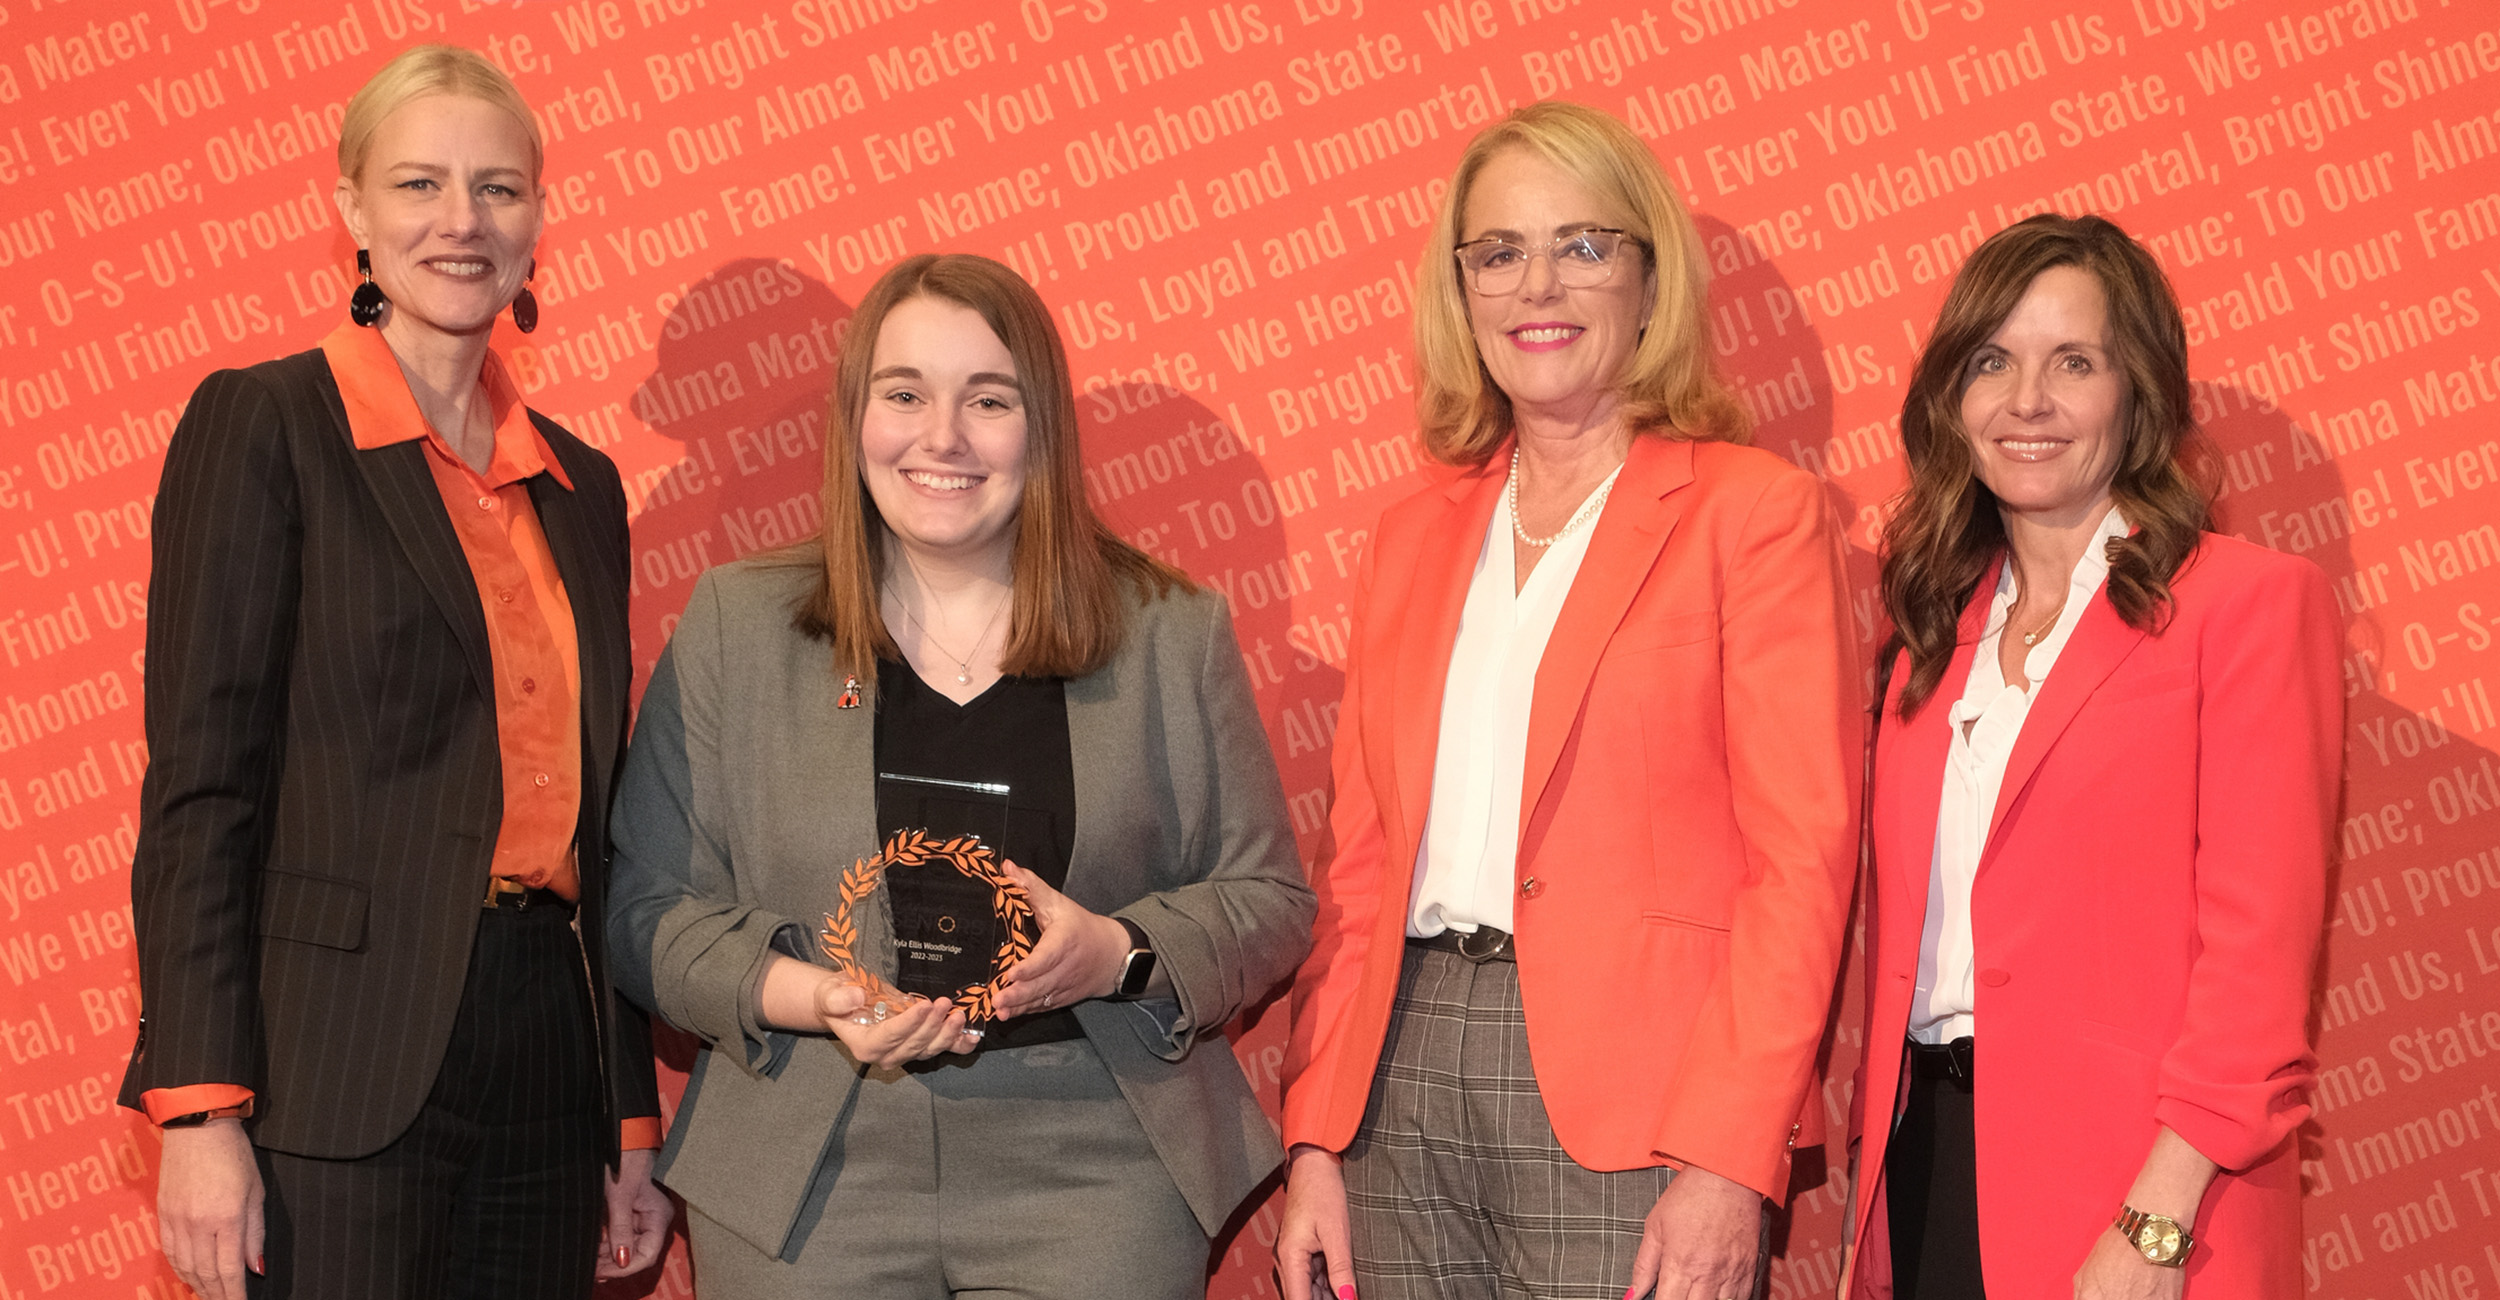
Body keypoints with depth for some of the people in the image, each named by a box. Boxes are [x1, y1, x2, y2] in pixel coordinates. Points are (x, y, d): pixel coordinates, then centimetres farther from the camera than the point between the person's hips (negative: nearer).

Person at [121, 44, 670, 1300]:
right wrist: (201, 1112, -14)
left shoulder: (582, 485, 14)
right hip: (342, 1078, -5)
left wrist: (633, 1123, 14)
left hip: (545, 1051, 6)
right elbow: (199, 783, -8)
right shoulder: (263, 425, -2)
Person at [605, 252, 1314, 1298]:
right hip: (809, 1178, 0)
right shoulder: (735, 626, 5)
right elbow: (649, 909, 4)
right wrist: (808, 996, -14)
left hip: (1093, 1175, 0)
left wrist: (1119, 954, -13)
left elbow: (1269, 898, 6)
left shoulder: (1172, 634, 5)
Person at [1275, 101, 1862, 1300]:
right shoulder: (1416, 536, 16)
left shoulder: (1754, 509, 1)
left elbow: (1801, 854, -6)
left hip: (1624, 1103, -4)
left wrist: (1726, 1161, -14)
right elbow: (1362, 863, 14)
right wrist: (1315, 1139, 6)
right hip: (1402, 1080, 4)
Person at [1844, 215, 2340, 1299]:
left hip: (2124, 1162, -5)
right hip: (1926, 1159, 5)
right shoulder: (1940, 617, 11)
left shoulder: (2250, 601, -6)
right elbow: (1904, 910, 13)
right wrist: (1880, 1133, 2)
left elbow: (2259, 938, -12)